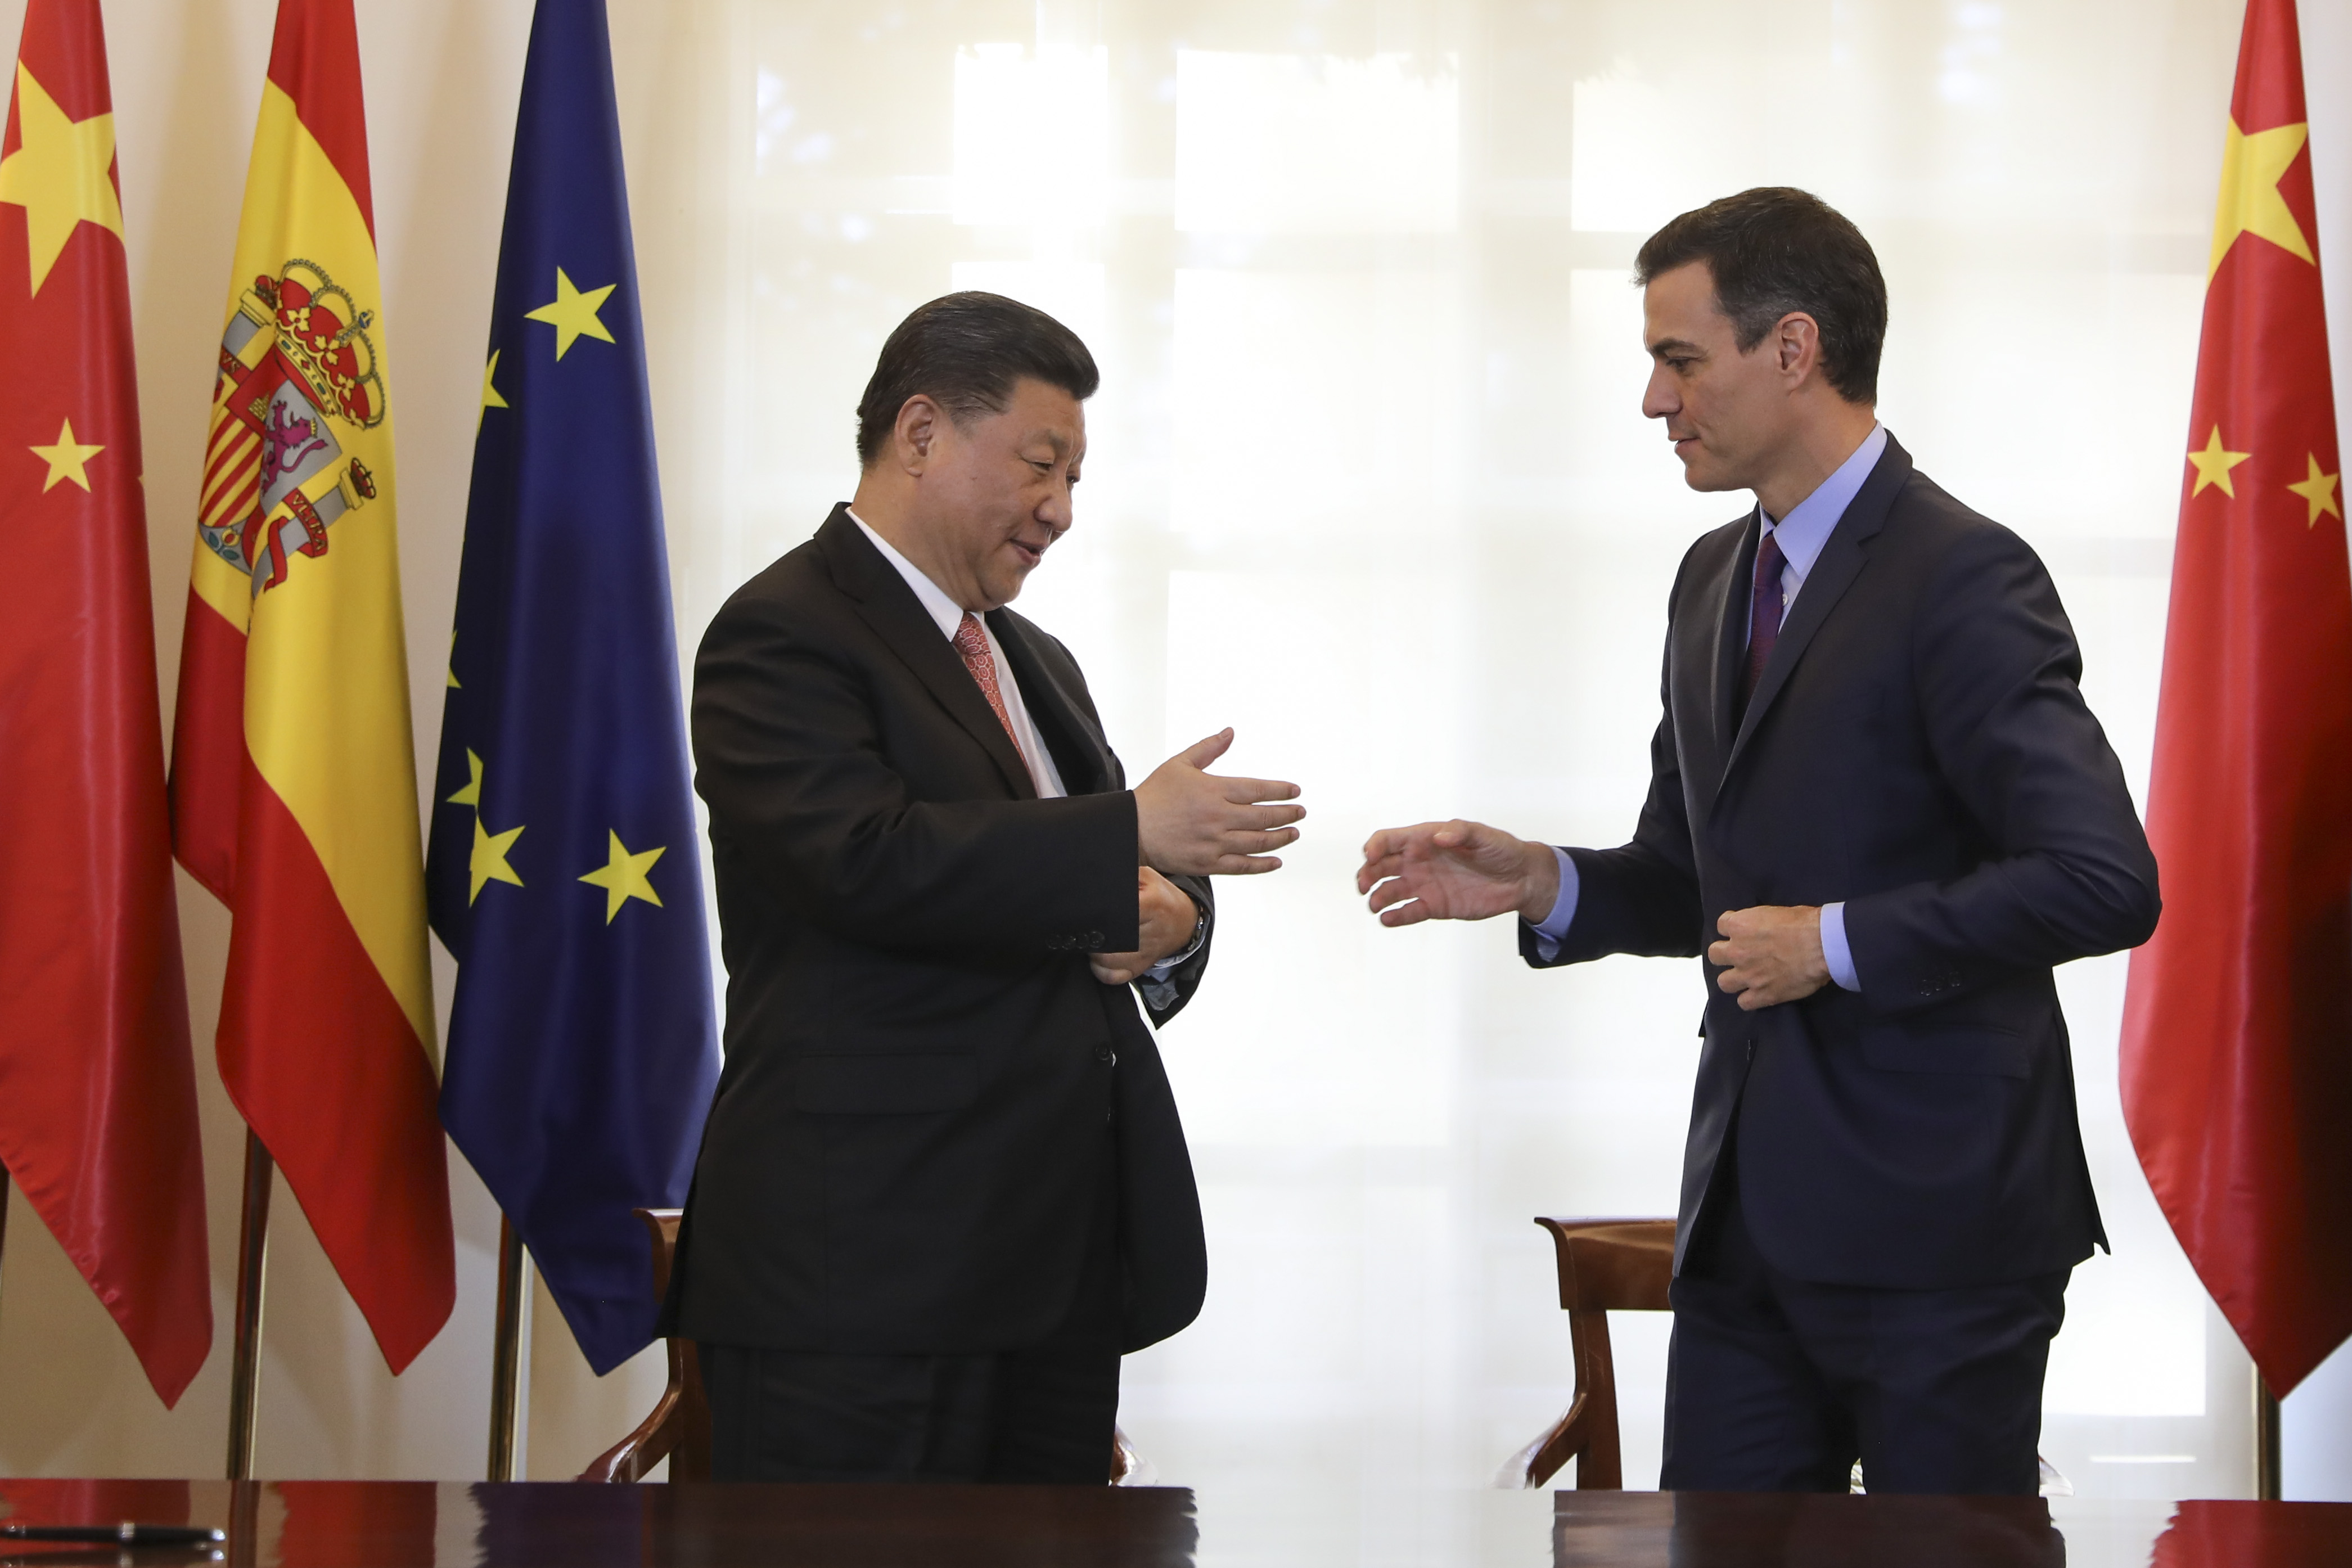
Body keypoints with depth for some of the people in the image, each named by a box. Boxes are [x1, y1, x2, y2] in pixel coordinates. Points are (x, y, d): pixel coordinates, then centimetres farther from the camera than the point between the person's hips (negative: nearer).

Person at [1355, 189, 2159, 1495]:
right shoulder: (1715, 579, 15)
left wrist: (1837, 943, -16)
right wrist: (1542, 884, 2)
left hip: (1932, 1217, -8)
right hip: (1749, 1215, 8)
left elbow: (2106, 883, -21)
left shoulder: (1961, 581, -13)